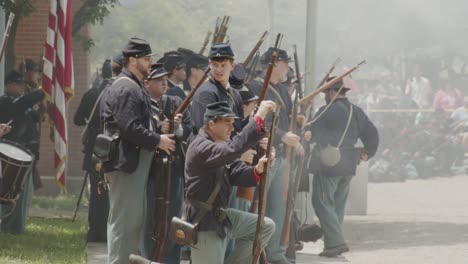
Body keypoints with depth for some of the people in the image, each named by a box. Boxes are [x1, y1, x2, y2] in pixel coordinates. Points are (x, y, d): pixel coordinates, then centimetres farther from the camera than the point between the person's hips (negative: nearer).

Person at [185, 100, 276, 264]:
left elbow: (237, 172, 4)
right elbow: (232, 149, -38)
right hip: (203, 221, -9)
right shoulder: (200, 147, -21)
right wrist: (259, 118, -38)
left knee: (266, 226, 7)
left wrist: (257, 170, -18)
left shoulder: (220, 145, 11)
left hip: (221, 215, 9)